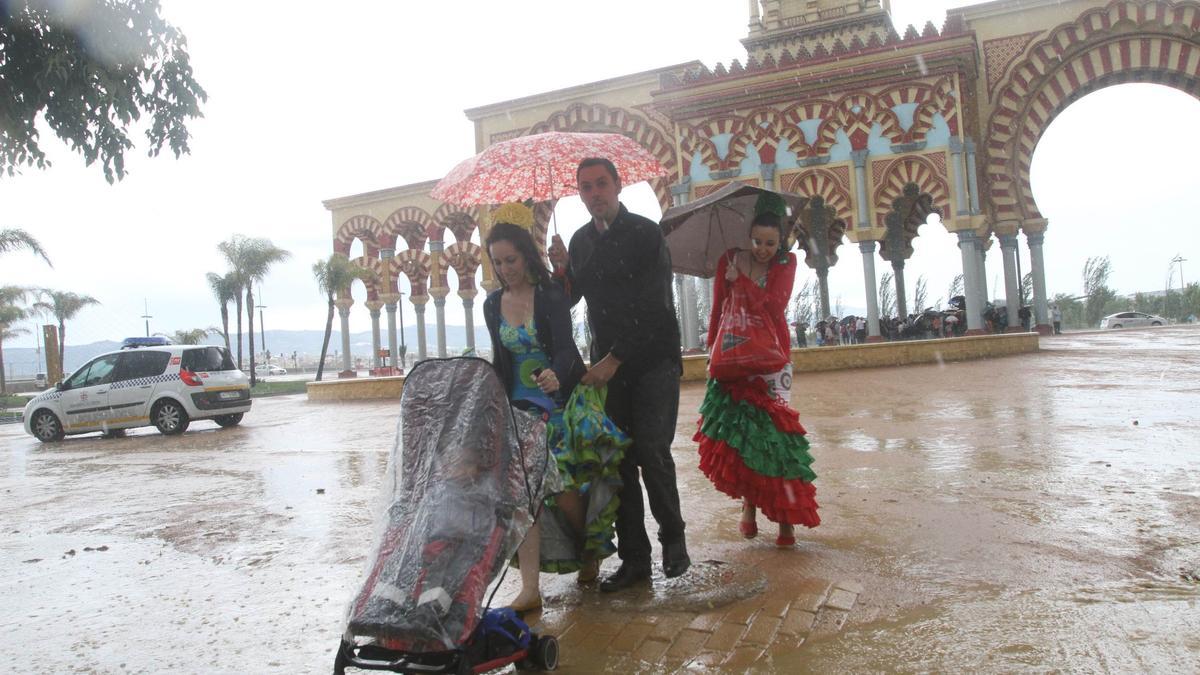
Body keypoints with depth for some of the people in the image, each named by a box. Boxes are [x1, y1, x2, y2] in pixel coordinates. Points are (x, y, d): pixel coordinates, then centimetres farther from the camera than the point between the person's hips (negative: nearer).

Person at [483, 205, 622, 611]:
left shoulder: (551, 295, -9)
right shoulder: (493, 305, 7)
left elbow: (566, 348, -21)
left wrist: (555, 375, -42)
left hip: (563, 401, -4)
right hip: (521, 406, 4)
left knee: (563, 484, -7)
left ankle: (590, 550, 25)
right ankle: (530, 588, -7)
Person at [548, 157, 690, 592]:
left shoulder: (646, 233, -6)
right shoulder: (581, 241, 11)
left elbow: (654, 307, -13)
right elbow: (567, 300, 15)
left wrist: (615, 359, -17)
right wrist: (562, 270, -6)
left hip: (653, 361, -4)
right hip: (607, 365, 5)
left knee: (651, 450, -14)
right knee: (618, 459, 0)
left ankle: (672, 538, 10)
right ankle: (634, 558, 8)